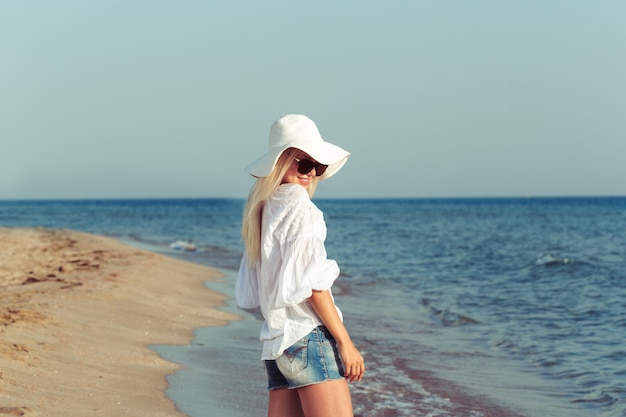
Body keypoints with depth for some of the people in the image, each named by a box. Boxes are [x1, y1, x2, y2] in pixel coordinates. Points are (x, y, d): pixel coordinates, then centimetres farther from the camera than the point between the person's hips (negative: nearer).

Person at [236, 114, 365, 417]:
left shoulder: (261, 208, 18)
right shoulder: (297, 202, -7)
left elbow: (250, 296, 19)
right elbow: (313, 282, -12)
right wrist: (345, 342, -11)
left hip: (275, 342, 9)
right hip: (310, 337, -9)